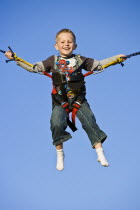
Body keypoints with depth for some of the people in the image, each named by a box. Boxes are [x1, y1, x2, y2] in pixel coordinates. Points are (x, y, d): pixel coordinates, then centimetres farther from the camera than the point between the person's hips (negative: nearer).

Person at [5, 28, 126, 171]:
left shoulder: (80, 60, 7)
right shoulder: (53, 61, 7)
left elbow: (99, 65, 15)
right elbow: (34, 68, 7)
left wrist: (116, 58, 10)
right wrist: (15, 59, 1)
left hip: (79, 100, 1)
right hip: (60, 102, 0)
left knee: (89, 122, -13)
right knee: (56, 124, -20)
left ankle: (100, 153, -4)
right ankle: (59, 154, 0)